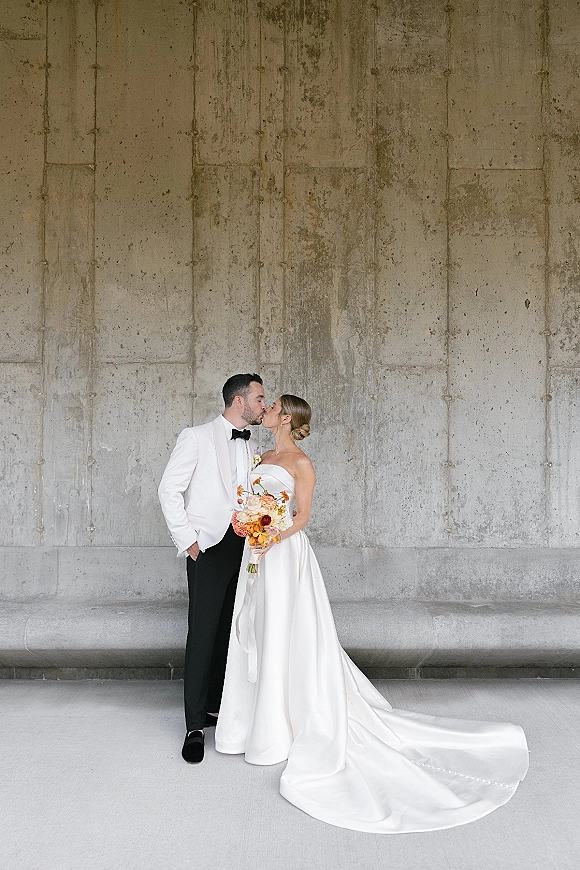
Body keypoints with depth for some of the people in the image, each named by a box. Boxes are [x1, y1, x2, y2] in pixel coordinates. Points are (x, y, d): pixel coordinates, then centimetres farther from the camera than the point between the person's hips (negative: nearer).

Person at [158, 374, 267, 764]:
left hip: (244, 549, 6)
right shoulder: (197, 437, -4)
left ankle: (215, 705, 28)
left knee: (229, 633, 12)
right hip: (210, 547, -6)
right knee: (203, 634, -4)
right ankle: (195, 725, 7)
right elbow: (169, 490, -5)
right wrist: (187, 540, -9)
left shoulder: (252, 446, 14)